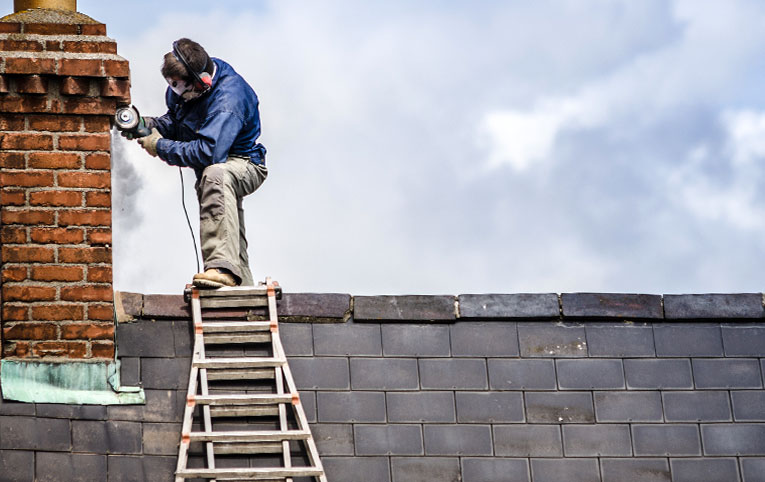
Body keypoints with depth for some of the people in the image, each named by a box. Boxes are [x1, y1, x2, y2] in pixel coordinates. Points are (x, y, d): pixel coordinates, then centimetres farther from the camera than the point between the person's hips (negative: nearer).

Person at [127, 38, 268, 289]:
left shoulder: (227, 100, -31)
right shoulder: (183, 87, -5)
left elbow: (207, 153, -38)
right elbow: (175, 121, 13)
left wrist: (160, 146, -29)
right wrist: (151, 124, -10)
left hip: (244, 163, -9)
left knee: (214, 175, -41)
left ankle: (223, 267, -52)